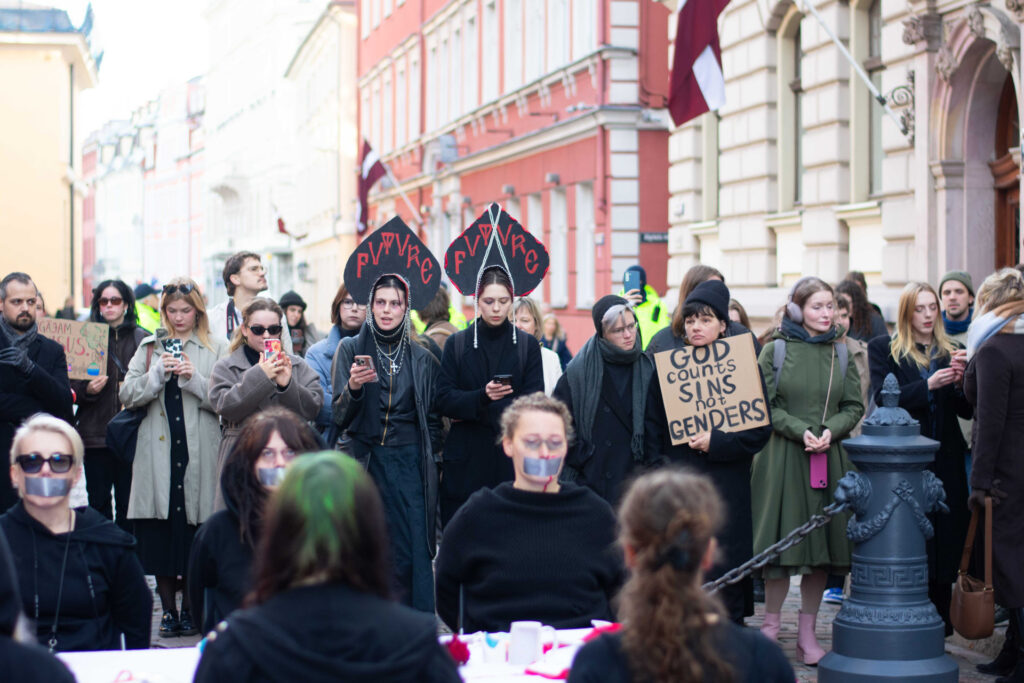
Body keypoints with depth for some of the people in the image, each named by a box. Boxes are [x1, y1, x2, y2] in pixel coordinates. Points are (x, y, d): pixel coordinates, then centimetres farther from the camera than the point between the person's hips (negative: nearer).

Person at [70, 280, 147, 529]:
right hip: (95, 432, 1)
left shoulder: (142, 339, 5)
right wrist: (87, 390, -11)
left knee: (127, 503, 0)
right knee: (98, 501, 3)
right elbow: (74, 385, 8)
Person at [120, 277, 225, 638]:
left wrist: (195, 379, -15)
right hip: (158, 454, 2)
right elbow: (127, 396, 4)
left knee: (195, 530, 0)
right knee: (160, 533, 2)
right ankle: (168, 609, 12)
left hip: (199, 454, -2)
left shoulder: (215, 350, 7)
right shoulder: (150, 348, 14)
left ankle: (190, 608, 12)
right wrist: (158, 374, -10)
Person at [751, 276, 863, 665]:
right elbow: (765, 406, -3)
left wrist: (830, 430, -10)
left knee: (822, 545, 4)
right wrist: (801, 431, -16)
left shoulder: (841, 353, 10)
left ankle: (807, 634, 13)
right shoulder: (775, 351, 1)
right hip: (783, 456, -3)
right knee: (781, 542, -2)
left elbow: (854, 407, 8)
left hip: (829, 459, 3)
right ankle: (771, 626, 14)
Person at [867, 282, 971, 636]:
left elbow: (967, 411, 8)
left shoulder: (951, 352, 13)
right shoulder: (884, 349, 5)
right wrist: (928, 386, -18)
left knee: (944, 544, 3)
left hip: (945, 461, 3)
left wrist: (959, 383, -12)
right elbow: (882, 399, -7)